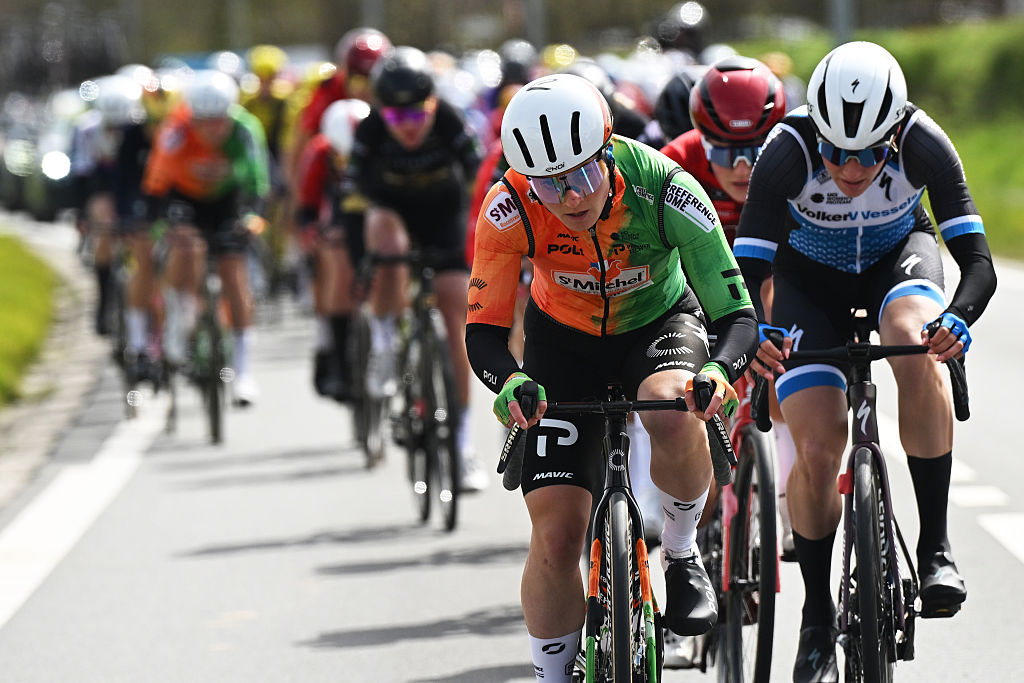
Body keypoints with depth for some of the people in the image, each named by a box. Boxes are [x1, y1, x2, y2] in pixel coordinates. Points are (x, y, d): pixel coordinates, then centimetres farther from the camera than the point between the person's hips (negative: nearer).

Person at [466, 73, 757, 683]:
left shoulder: (665, 190, -32)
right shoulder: (510, 208, -29)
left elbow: (738, 316, -30)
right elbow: (484, 331, -25)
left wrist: (721, 370, -52)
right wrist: (509, 383, -48)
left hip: (660, 323, -1)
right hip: (564, 340, 1)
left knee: (671, 414, -37)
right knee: (557, 535, -10)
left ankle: (683, 553, -9)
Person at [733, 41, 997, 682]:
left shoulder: (922, 143, -31)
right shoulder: (789, 151, -33)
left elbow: (978, 261, -33)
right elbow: (746, 271, -33)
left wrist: (959, 318, -55)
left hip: (898, 256, 0)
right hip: (810, 275, 0)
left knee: (916, 344, -36)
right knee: (818, 450, -16)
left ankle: (935, 545, -24)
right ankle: (818, 616, 6)